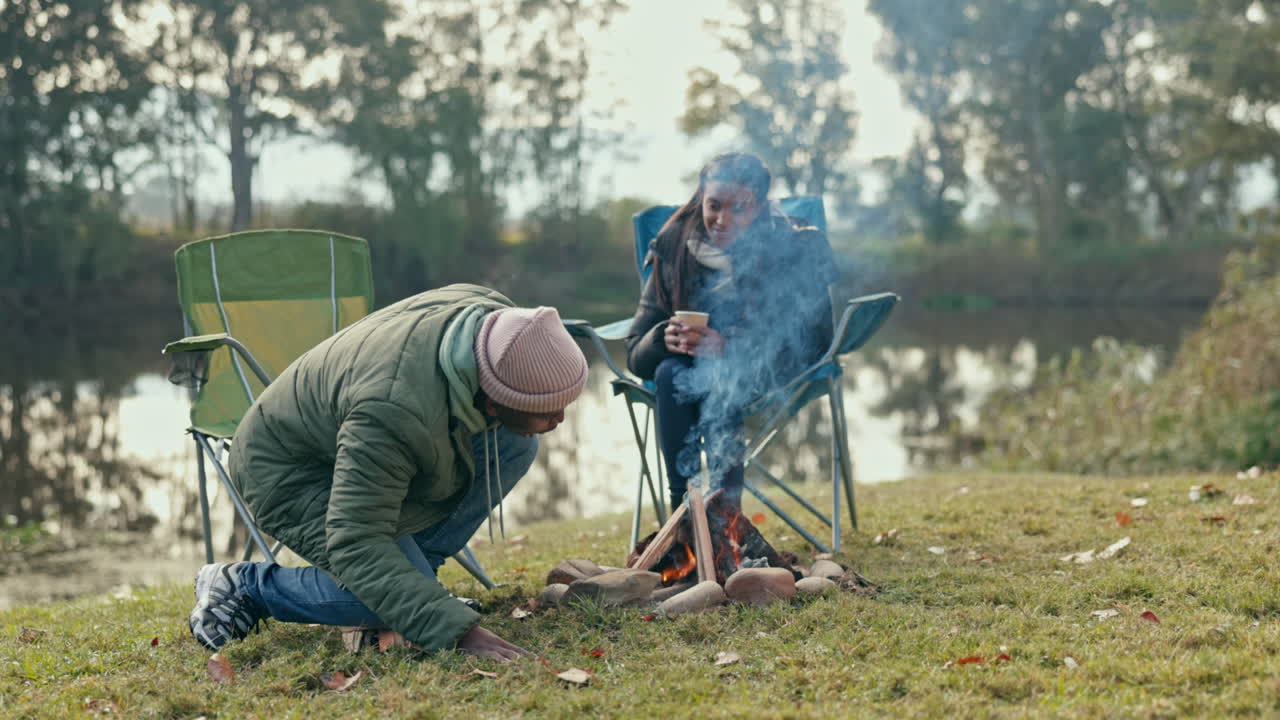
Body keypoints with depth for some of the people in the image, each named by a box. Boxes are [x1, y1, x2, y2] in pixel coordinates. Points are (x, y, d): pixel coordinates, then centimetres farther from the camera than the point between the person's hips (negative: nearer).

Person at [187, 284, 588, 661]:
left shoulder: (493, 315, -19)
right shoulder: (397, 413, -42)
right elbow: (356, 544, -40)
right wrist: (455, 629, -46)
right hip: (291, 476, -8)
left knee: (516, 444, -9)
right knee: (404, 602, -25)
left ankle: (415, 562, 0)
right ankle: (247, 585, -5)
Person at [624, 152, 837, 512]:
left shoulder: (798, 249, -12)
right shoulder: (674, 246, -4)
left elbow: (806, 344, -18)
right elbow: (636, 353, -4)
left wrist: (729, 346, -33)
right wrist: (665, 338, -29)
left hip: (774, 374, -3)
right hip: (696, 362, 3)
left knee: (718, 378, -34)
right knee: (670, 374, -31)